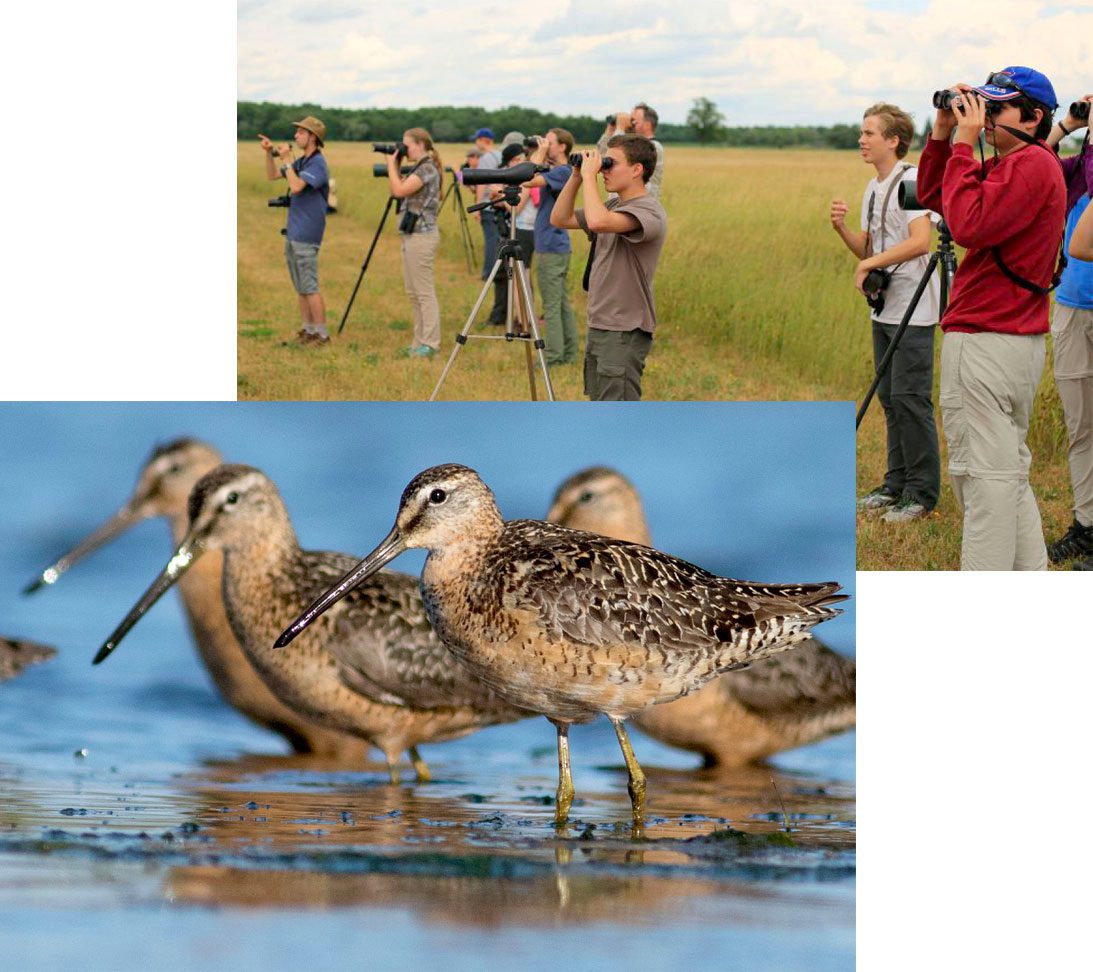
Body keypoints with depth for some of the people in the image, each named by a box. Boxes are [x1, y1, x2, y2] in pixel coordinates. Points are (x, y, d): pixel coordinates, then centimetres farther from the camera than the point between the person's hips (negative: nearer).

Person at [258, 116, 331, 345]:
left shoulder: (317, 164, -14)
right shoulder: (302, 161, 13)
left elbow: (296, 186, -26)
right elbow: (272, 175, 21)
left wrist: (287, 161, -18)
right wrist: (269, 153, 7)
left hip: (306, 235, -9)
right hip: (293, 232, 9)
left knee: (310, 287, -8)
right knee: (300, 286, 11)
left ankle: (322, 333, -5)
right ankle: (307, 330, 17)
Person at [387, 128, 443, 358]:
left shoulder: (427, 169, -13)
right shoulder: (417, 169, 16)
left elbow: (399, 190, -21)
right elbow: (397, 192, 19)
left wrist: (391, 164, -9)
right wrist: (396, 167, 12)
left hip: (421, 236, -10)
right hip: (410, 235, 10)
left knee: (424, 292, -7)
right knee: (413, 293, 12)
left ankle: (430, 343, -5)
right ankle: (420, 342, 17)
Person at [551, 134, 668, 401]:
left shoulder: (648, 211, -17)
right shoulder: (613, 206, 13)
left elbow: (598, 222, -34)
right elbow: (559, 219, 16)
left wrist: (589, 175, -21)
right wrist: (576, 177, 4)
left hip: (625, 332, -10)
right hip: (598, 327, 10)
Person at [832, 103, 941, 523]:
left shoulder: (910, 182, -13)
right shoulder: (873, 188, 15)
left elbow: (919, 241, -25)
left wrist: (871, 263, -22)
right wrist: (841, 227, 0)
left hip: (913, 312, -9)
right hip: (885, 309, 9)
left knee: (910, 397, -9)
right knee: (890, 397, 13)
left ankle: (921, 493, -4)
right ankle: (897, 484, 21)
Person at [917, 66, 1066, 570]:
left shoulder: (1032, 164, -14)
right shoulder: (1010, 165, 18)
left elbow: (969, 225, -24)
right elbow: (931, 196, 23)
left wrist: (963, 145, -16)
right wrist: (942, 134, 11)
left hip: (988, 343, -11)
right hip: (1018, 336, 11)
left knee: (984, 472, -8)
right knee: (1008, 471, 17)